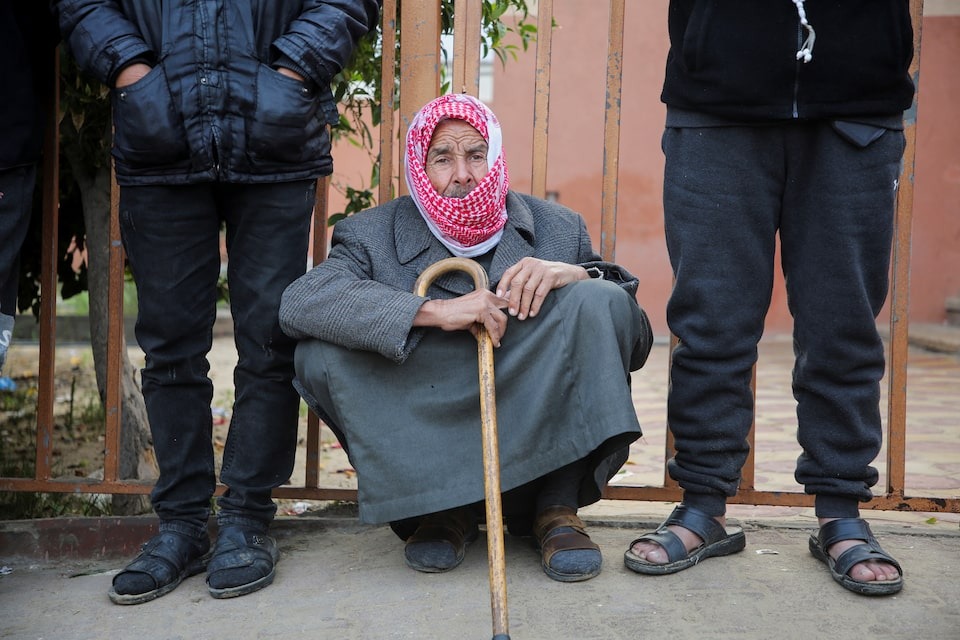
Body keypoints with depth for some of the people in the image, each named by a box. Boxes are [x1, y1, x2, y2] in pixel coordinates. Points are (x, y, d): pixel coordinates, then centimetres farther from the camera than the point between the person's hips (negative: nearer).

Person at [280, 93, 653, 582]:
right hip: (425, 462, 0)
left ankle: (556, 510, -9)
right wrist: (434, 310, -27)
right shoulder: (374, 235, -2)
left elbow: (636, 345, 1)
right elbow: (298, 303, -22)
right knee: (321, 354, -20)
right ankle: (440, 510, -4)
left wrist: (579, 276, -20)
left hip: (538, 456, 1)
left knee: (599, 301, -19)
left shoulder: (557, 229, 2)